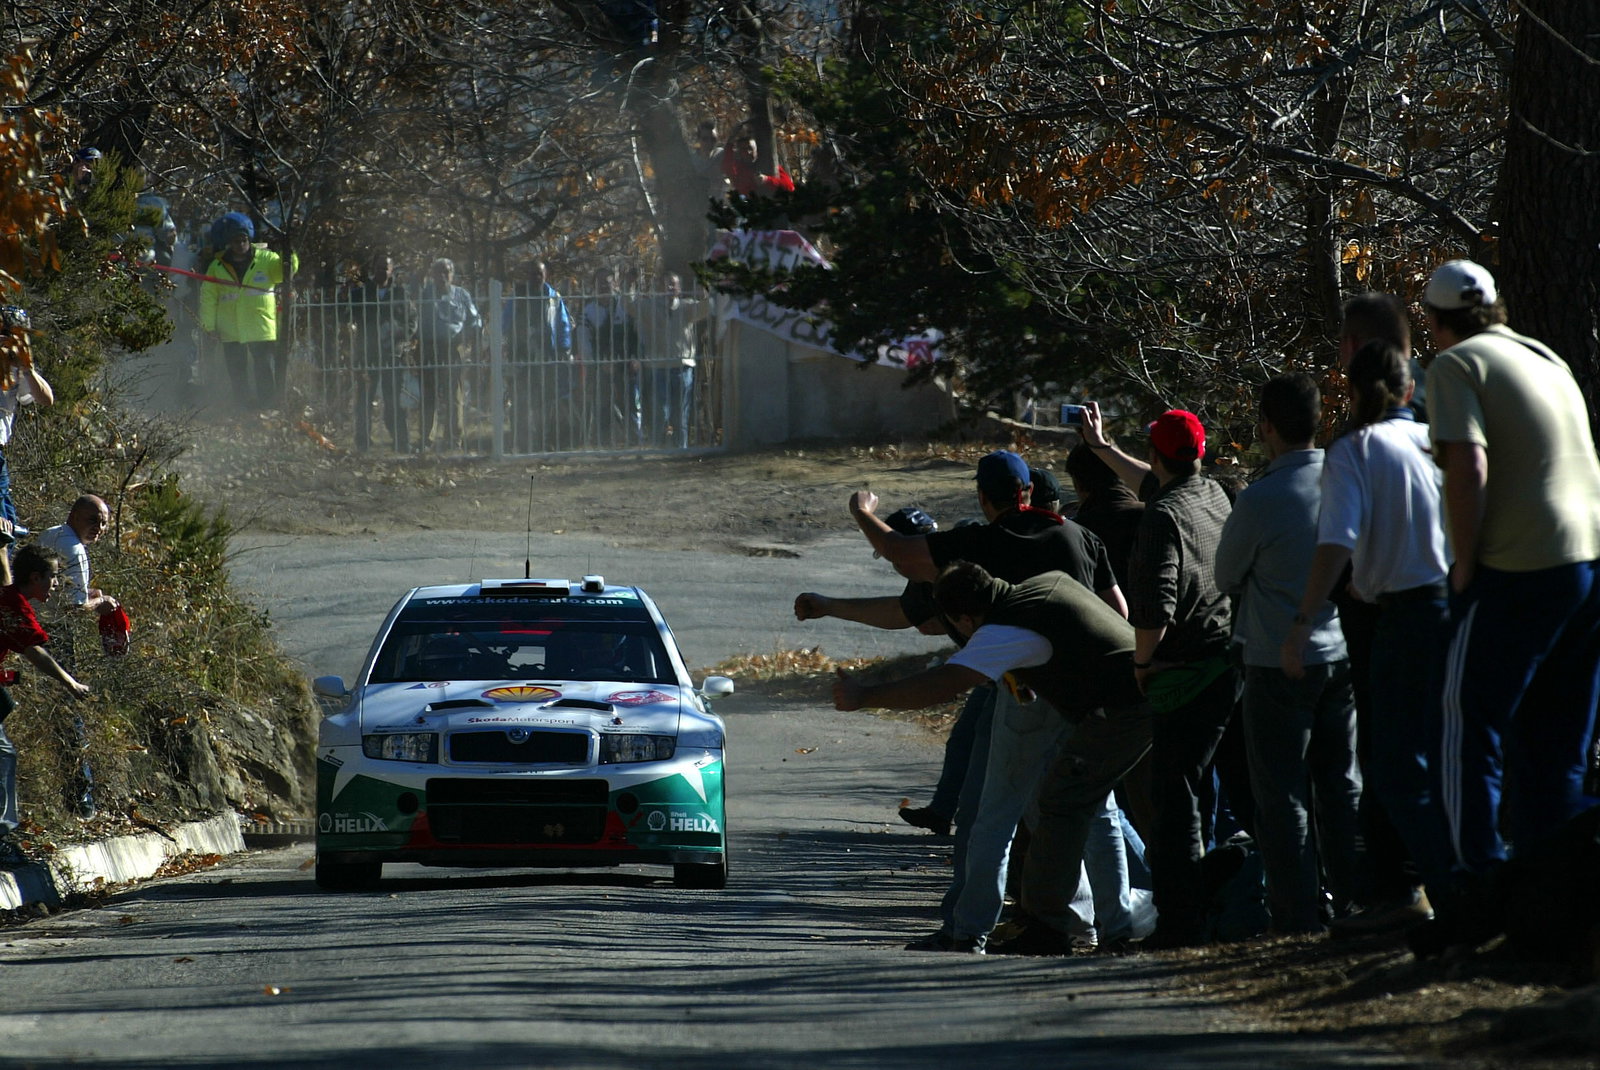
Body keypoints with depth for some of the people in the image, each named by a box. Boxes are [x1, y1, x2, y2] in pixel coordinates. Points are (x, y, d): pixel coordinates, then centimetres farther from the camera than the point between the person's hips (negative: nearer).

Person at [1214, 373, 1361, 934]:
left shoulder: (1261, 500, -18)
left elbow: (1226, 576, -3)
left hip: (1279, 662, -5)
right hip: (1343, 653, 5)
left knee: (1282, 796, 1)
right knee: (1342, 786, 15)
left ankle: (1298, 919, 0)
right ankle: (1357, 902, 16)